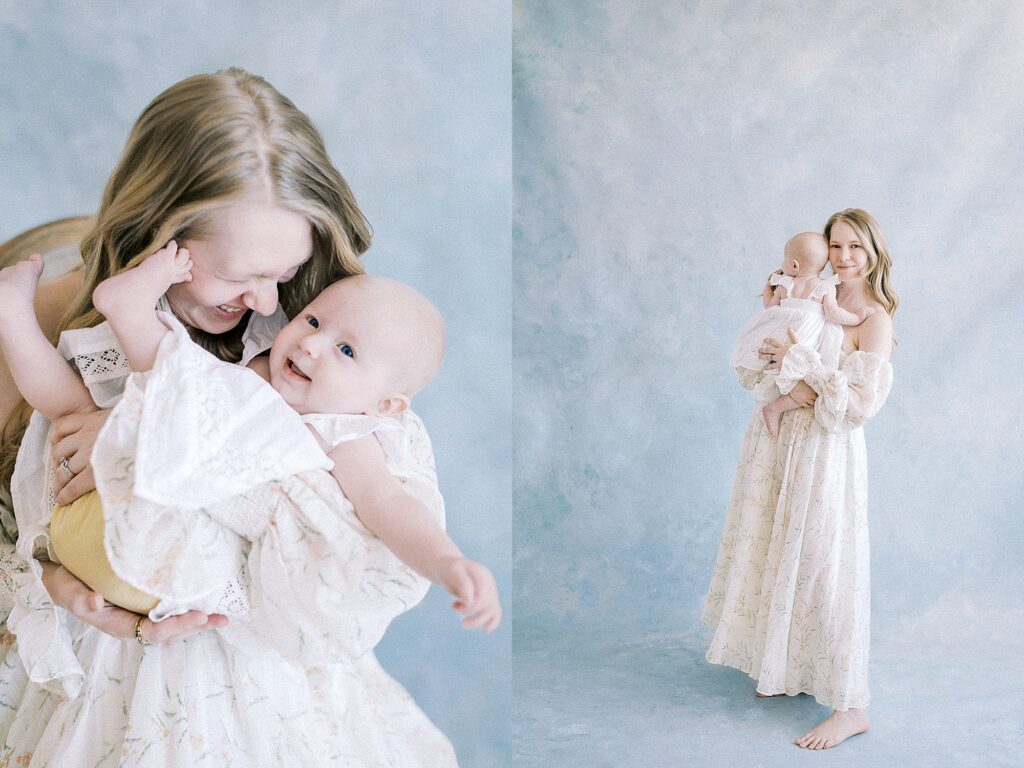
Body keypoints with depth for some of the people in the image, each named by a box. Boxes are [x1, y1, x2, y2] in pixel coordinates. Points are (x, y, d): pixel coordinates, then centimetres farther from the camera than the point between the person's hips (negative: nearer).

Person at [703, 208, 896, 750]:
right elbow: (753, 369, 6)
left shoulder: (875, 320, -7)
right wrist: (791, 383, -13)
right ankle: (788, 670, 31)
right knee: (779, 558, 14)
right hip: (776, 444, 7)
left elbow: (863, 402, -16)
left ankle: (849, 708, 4)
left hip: (825, 451, -6)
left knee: (823, 568, -5)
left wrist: (802, 362, -19)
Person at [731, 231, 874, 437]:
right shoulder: (826, 288, 3)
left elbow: (770, 309, 17)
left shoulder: (784, 285, 10)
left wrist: (767, 290, 35)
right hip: (808, 347, -4)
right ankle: (776, 408, -22)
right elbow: (833, 312, -8)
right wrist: (858, 317, 5)